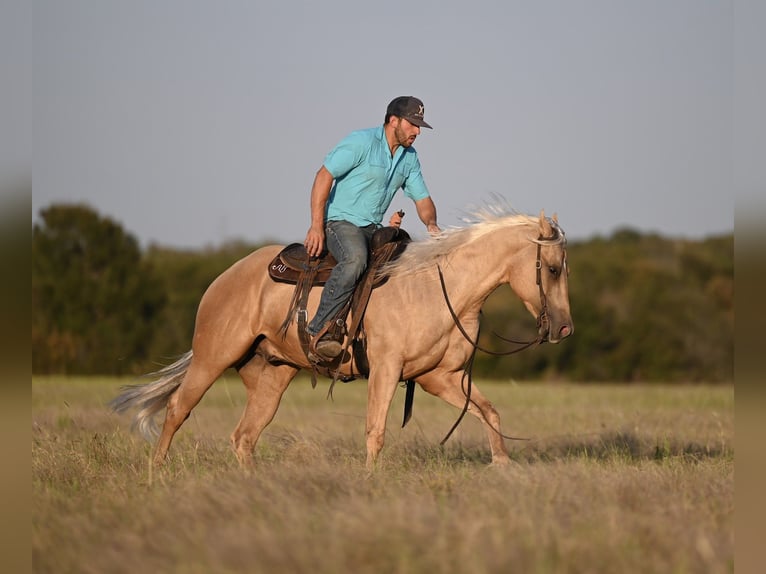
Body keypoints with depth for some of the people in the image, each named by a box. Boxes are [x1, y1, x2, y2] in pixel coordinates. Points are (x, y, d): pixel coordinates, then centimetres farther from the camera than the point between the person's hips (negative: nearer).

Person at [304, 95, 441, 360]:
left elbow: (422, 198, 17)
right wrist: (316, 226, -21)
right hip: (341, 221, -8)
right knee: (355, 258, -37)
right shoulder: (361, 142, -11)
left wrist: (431, 223, -8)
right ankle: (319, 330, -36)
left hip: (373, 229, 8)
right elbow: (324, 175, -15)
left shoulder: (410, 157, 12)